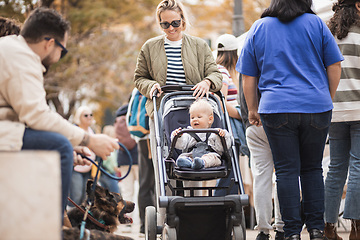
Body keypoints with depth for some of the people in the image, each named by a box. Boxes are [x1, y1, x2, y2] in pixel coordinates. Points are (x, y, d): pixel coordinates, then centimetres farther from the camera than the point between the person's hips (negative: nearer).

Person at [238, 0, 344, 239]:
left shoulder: (258, 29, 8)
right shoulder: (316, 24, 5)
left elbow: (248, 77, 9)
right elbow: (334, 67, 5)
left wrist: (253, 110, 19)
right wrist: (327, 99, 17)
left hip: (277, 109, 0)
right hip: (316, 108, 1)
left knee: (287, 171, 2)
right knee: (312, 169, 11)